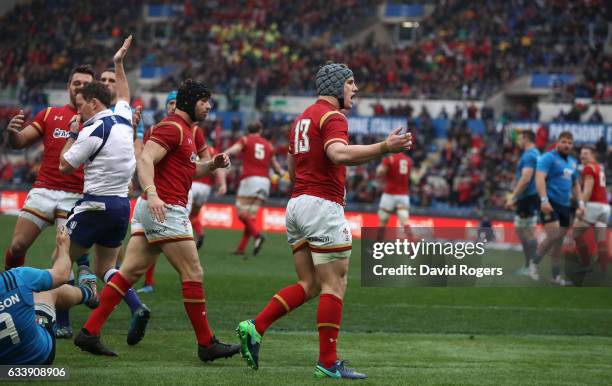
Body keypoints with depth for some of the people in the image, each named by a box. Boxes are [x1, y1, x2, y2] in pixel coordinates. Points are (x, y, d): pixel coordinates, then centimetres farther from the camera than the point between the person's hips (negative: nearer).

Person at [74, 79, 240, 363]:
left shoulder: (184, 130, 22)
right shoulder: (172, 127, -11)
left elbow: (187, 170, 31)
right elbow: (145, 160, -22)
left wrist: (212, 164, 13)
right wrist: (152, 194, -36)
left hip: (154, 210, 10)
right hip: (165, 209, -10)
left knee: (129, 273, 6)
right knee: (193, 274, -4)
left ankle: (89, 332, 2)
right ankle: (207, 344, 1)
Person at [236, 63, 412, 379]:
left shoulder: (302, 118, 19)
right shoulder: (332, 116, -9)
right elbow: (339, 153, -29)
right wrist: (384, 148, -36)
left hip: (296, 206, 9)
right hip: (323, 206, -9)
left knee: (309, 285, 12)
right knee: (334, 285, -3)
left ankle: (255, 327, 0)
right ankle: (328, 362, -4)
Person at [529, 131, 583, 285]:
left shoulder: (572, 162, 18)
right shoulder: (548, 158, -6)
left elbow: (575, 184, 27)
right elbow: (540, 178, -17)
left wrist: (580, 203, 14)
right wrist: (544, 200, -28)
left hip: (564, 205, 7)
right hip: (549, 203, -7)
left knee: (559, 240, 8)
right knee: (553, 236, -19)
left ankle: (556, 275, 13)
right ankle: (534, 263, -1)